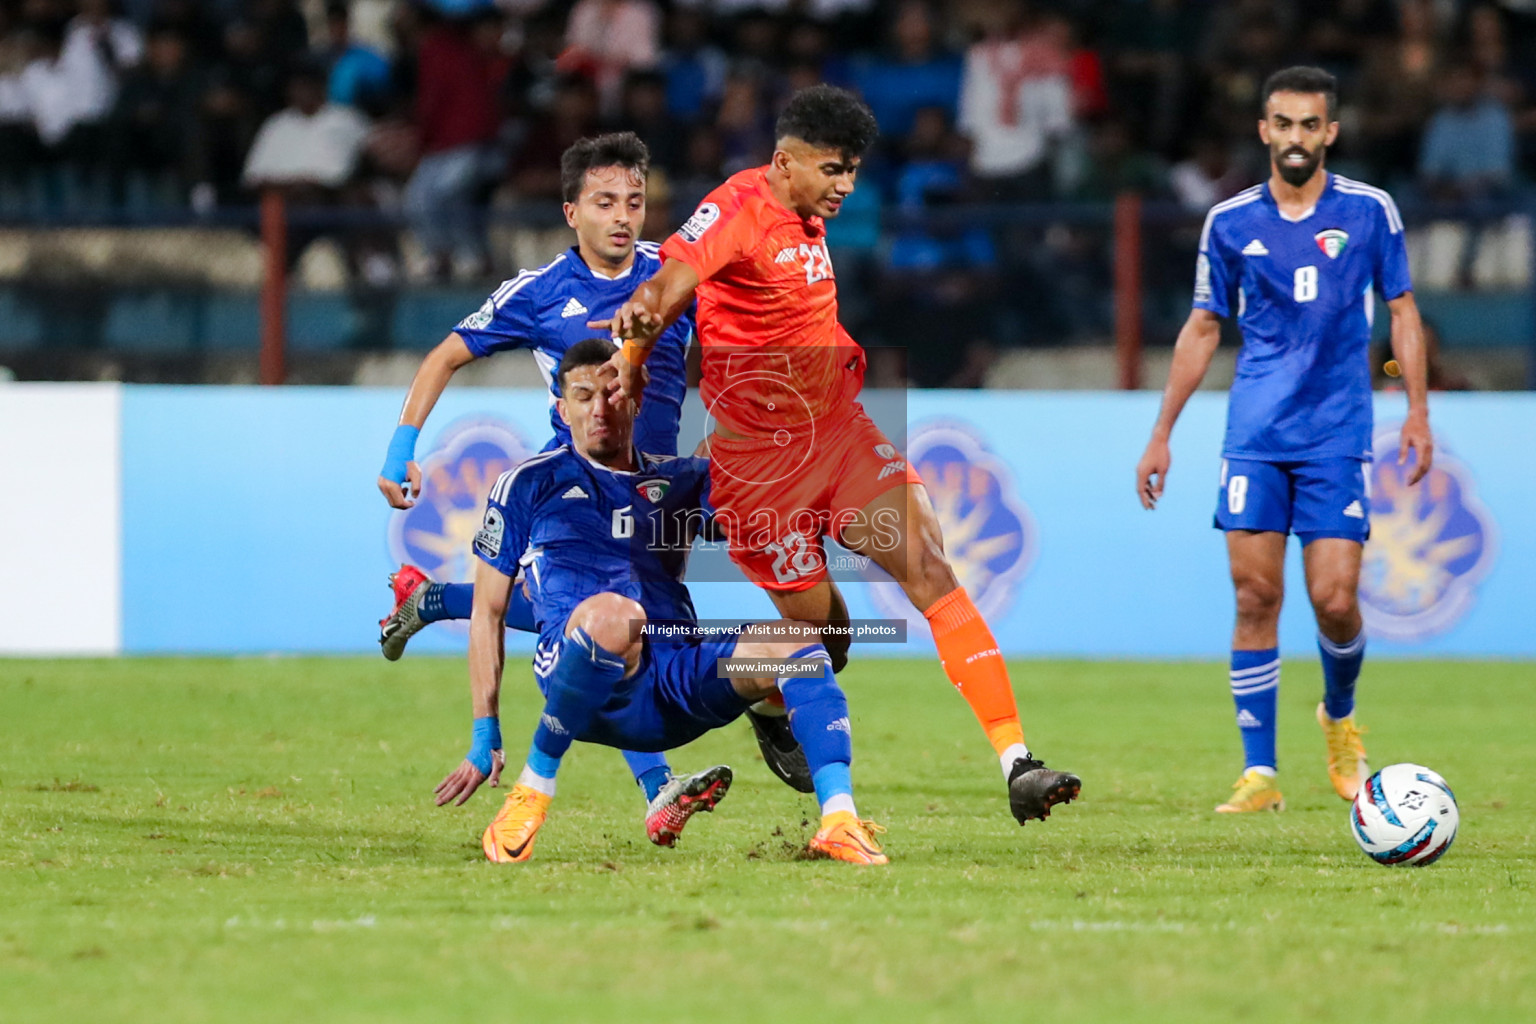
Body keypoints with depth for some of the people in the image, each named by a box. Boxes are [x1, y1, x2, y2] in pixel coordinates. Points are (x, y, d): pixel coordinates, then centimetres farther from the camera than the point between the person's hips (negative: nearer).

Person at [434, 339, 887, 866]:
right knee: (612, 612, -39)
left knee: (797, 640, -22)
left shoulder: (680, 481, 24)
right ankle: (531, 792, -24)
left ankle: (838, 822, -33)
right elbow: (488, 611, 14)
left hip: (681, 680, 4)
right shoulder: (528, 485, 15)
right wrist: (485, 735, 8)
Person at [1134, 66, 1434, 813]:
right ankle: (1259, 774, -1)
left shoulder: (1369, 212, 2)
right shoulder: (1230, 222, 5)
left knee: (1335, 601, -7)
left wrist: (1418, 412, 0)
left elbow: (1401, 312, 9)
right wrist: (1162, 434, 11)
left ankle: (1340, 717, 25)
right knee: (1255, 595, -6)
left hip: (1337, 437, -1)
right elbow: (1203, 329, 13)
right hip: (1255, 437, 1)